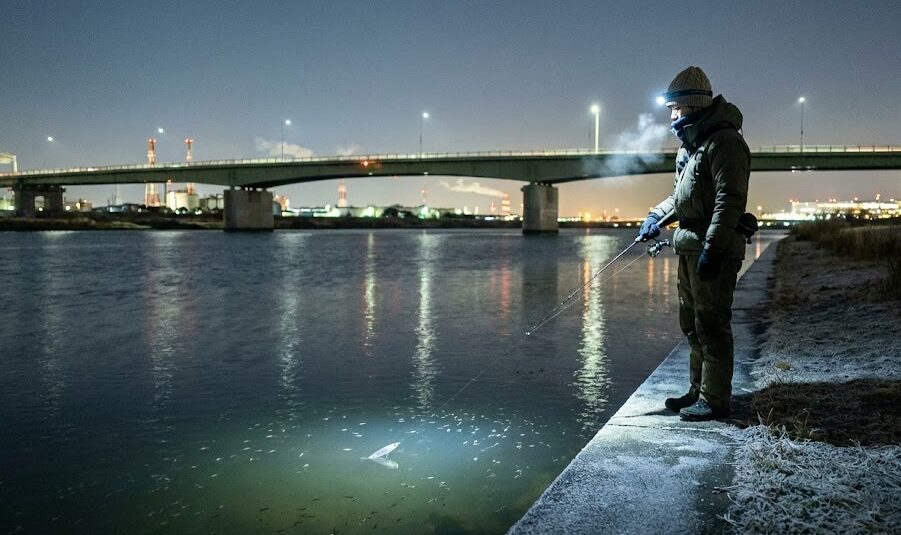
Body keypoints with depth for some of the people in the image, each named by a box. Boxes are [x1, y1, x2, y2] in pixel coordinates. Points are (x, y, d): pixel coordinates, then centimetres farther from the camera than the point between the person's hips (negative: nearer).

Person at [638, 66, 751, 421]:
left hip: (714, 252, -10)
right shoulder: (690, 145, 19)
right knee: (692, 324, 16)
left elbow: (729, 201, -21)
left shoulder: (723, 142, -13)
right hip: (690, 249, 10)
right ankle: (699, 391, 28)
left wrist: (711, 249, -25)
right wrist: (657, 217, 15)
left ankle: (715, 401, 4)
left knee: (712, 325, -5)